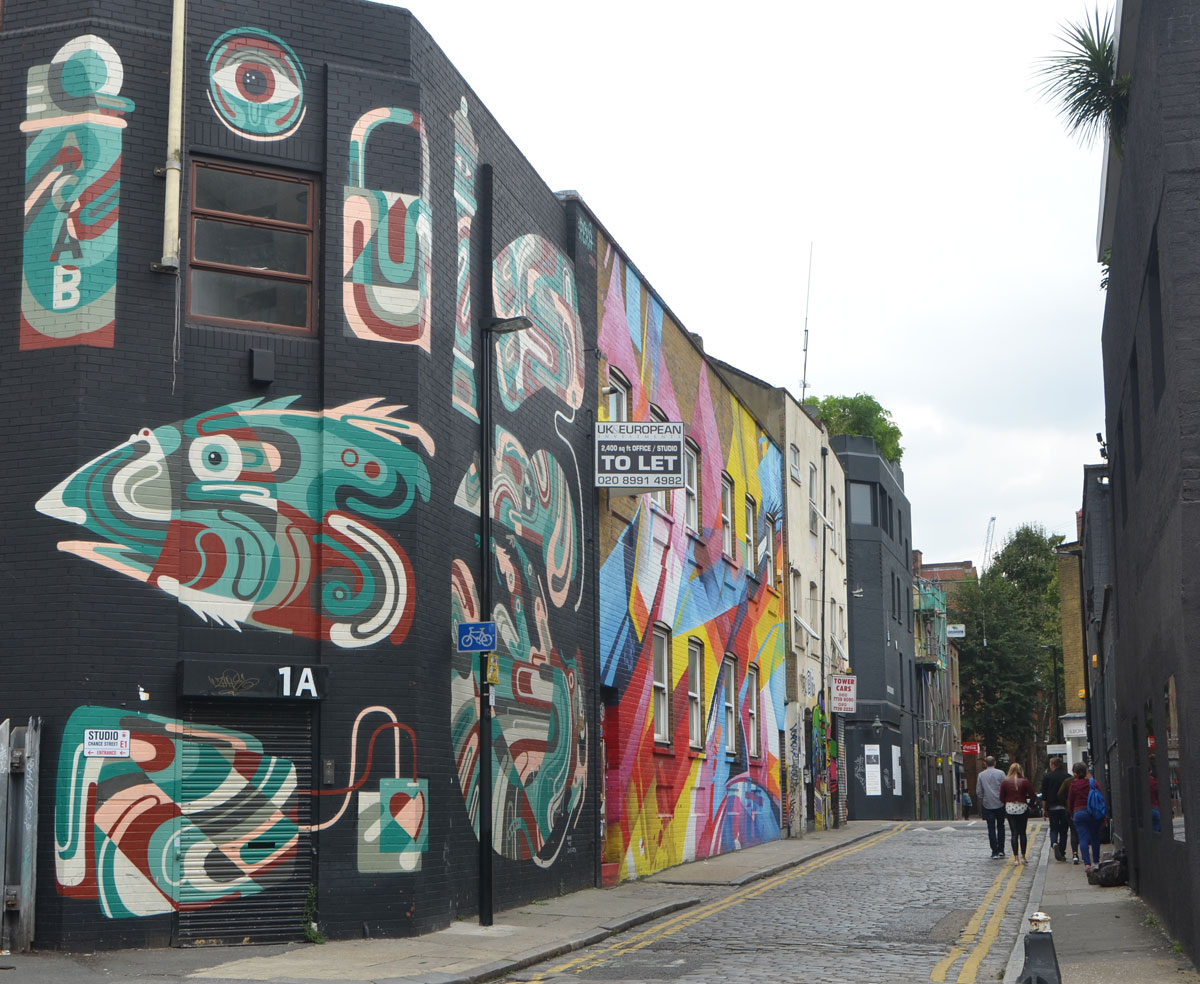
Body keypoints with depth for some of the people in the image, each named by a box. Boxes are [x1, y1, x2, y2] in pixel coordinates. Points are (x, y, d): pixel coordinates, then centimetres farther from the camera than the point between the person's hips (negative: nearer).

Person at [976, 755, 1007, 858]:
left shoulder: (981, 775, 0)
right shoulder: (1000, 773, -5)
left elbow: (978, 792, 2)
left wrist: (981, 803, 13)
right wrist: (1004, 800, 8)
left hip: (987, 805, 1)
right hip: (1000, 804, -1)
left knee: (991, 828, 3)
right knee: (1000, 827, 12)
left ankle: (994, 851, 0)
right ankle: (1001, 850, 9)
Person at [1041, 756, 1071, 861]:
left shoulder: (1047, 777, -1)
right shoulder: (1068, 776, 3)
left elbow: (1044, 795, -2)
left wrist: (1045, 809, 4)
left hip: (1052, 808, -1)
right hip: (1065, 808, 1)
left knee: (1053, 829, 9)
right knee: (1063, 831, 9)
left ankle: (1054, 843, -20)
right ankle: (1062, 853, 8)